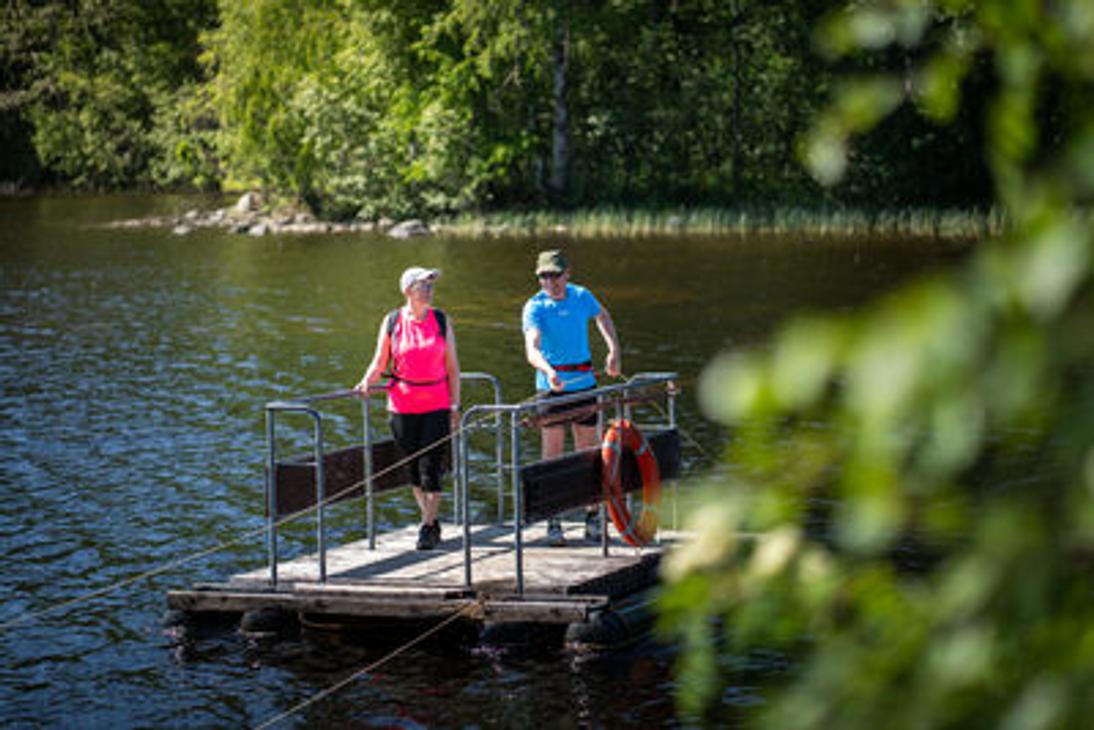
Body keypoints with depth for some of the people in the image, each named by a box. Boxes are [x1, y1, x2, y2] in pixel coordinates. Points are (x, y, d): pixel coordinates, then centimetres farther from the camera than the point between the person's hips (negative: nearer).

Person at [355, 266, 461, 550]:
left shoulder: (441, 321, 3)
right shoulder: (392, 322, 2)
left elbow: (452, 367, 5)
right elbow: (380, 363, 6)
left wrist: (455, 406, 2)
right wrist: (367, 382, -13)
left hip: (436, 404, -1)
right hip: (403, 406, 1)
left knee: (431, 466, -6)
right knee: (412, 465, 8)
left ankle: (428, 527, 2)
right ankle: (430, 519, 23)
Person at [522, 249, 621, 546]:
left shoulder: (582, 296, 1)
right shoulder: (534, 307, -12)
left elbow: (603, 317, 24)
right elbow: (532, 348, -28)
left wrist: (614, 351, 13)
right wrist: (549, 371, -47)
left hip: (584, 383, 3)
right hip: (551, 387, -3)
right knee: (553, 456, -2)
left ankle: (593, 515, 18)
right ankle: (553, 521, 3)